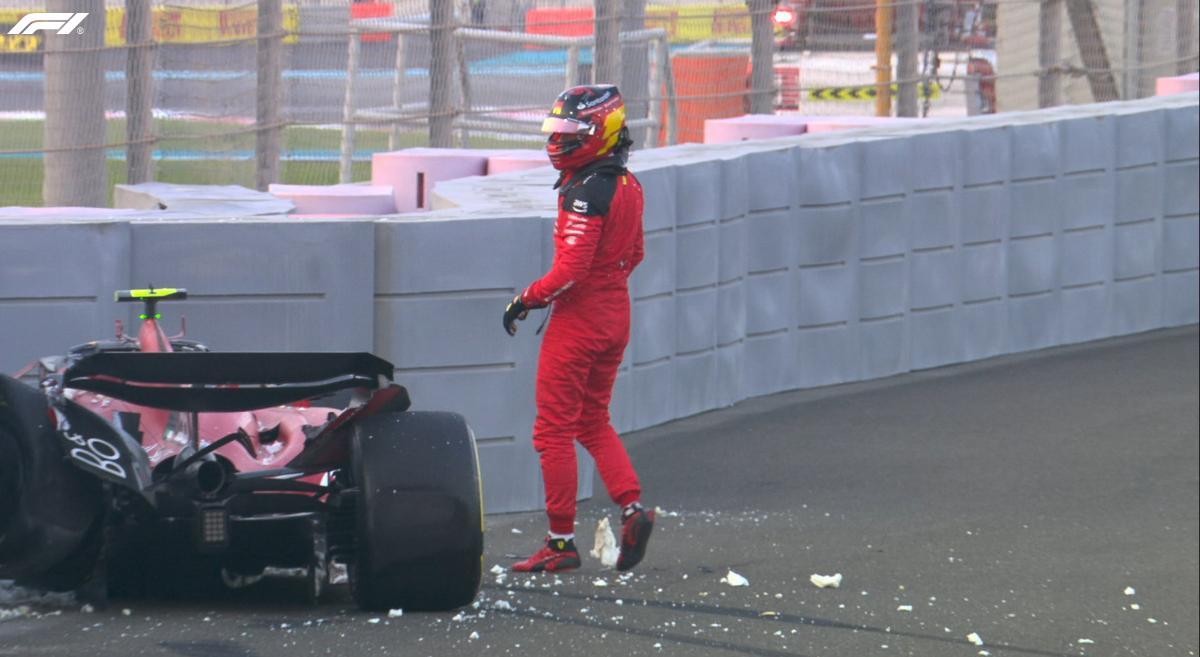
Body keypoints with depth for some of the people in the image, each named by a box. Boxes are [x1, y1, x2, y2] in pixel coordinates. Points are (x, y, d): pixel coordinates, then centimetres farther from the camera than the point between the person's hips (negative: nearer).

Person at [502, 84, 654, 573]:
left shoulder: (585, 192, -20)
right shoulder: (628, 186, 7)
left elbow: (571, 269, -23)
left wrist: (527, 300, -11)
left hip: (579, 317, -9)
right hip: (616, 313, 9)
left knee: (554, 430, 1)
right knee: (594, 422, 19)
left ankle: (561, 541, 3)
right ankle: (632, 505, 1)